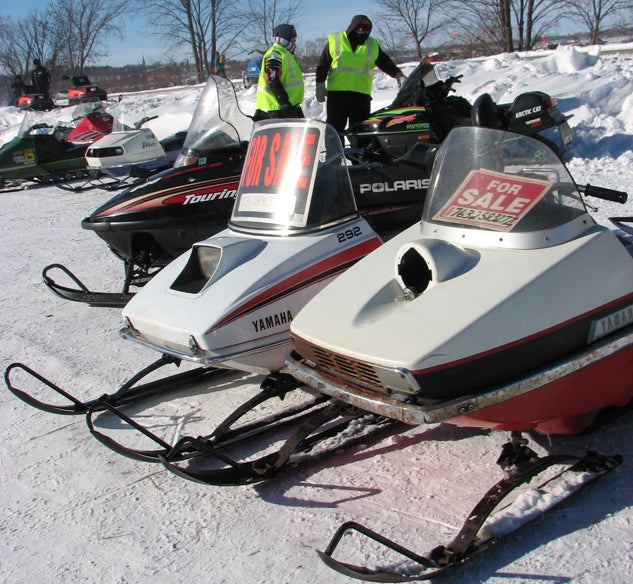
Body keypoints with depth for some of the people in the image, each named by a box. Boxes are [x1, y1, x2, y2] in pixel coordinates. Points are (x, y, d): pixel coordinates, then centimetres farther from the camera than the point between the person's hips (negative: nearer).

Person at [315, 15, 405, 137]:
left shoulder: (373, 45, 14)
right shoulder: (335, 40, 8)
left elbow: (386, 62, 10)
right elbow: (323, 64, 8)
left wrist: (398, 74, -7)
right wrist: (320, 85, 2)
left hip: (362, 95, 2)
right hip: (336, 93, -2)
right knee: (335, 127, 0)